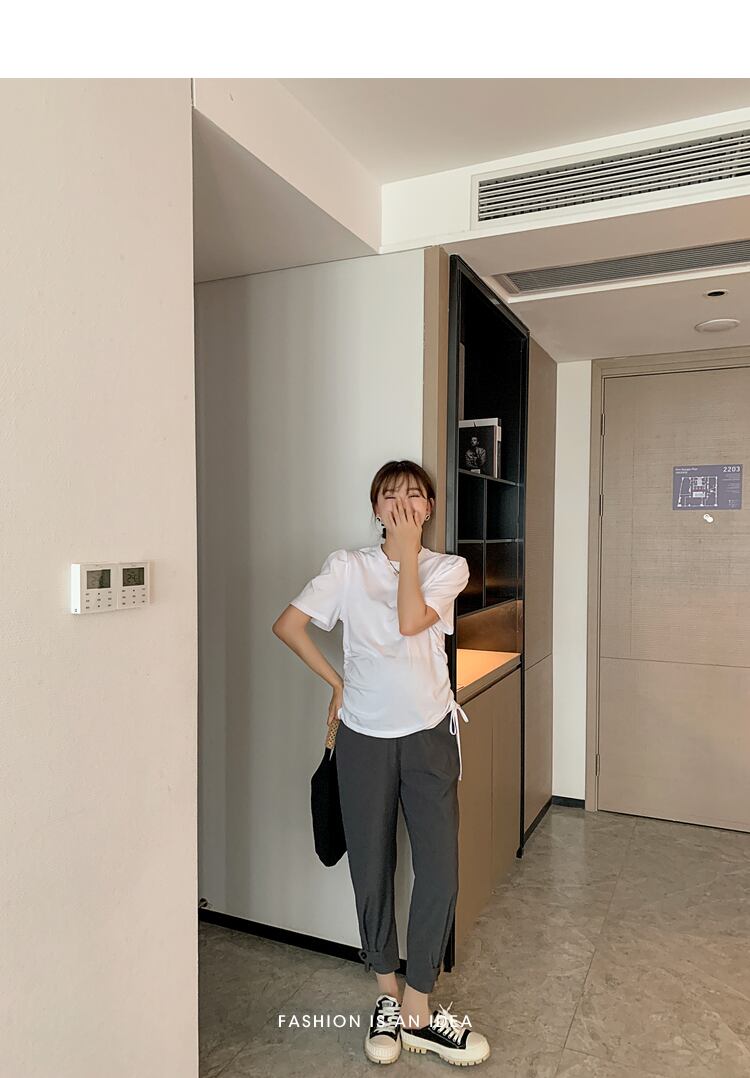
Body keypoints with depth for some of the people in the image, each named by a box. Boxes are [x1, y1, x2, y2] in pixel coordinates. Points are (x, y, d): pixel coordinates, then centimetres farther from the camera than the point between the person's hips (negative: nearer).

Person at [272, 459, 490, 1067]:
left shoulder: (448, 568, 1)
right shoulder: (348, 567, 0)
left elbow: (410, 620, -17)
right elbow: (288, 624, -2)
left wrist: (408, 549, -10)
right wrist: (337, 682, -1)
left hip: (429, 736, 1)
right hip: (364, 738, 0)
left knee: (440, 872, 2)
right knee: (372, 871, 11)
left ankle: (418, 1012, 22)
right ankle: (389, 998, 33)